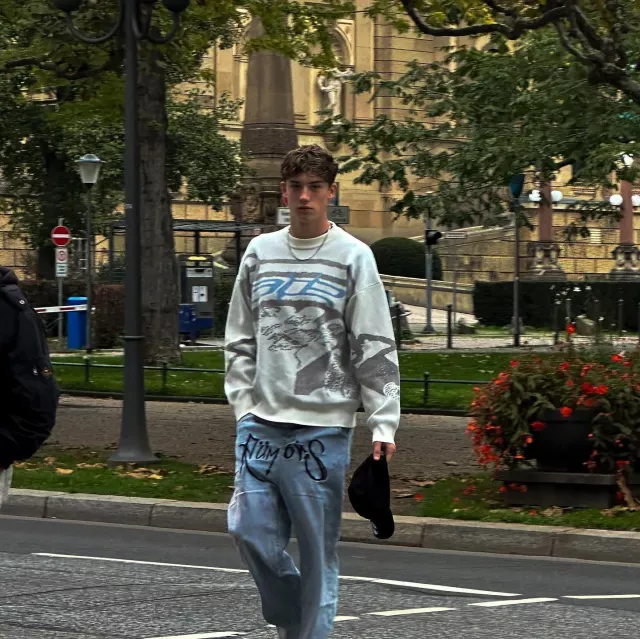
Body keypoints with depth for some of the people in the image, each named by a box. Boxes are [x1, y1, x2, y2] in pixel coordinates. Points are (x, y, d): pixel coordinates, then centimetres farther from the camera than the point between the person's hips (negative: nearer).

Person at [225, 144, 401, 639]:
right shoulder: (260, 253, 11)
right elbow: (240, 340, 16)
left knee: (318, 547, -1)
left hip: (323, 428, -4)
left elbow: (376, 349, -4)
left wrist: (384, 424, -10)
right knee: (251, 530, -2)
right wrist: (244, 404, 6)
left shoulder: (353, 257, -1)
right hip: (262, 422, 4)